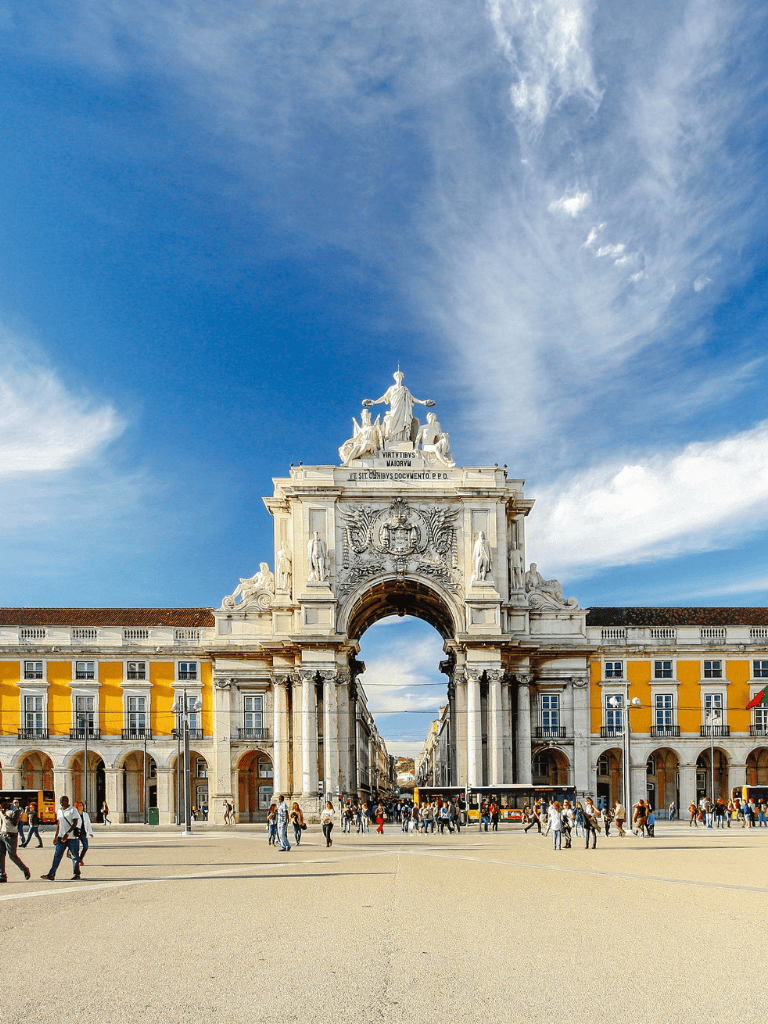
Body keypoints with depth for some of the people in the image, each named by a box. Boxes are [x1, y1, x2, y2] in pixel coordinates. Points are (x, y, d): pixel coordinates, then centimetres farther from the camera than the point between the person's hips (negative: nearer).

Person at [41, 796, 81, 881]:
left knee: (74, 856, 0)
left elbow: (75, 823, -14)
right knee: (57, 855, 1)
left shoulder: (73, 810, -7)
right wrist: (56, 836, 17)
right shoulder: (59, 811, 14)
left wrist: (67, 833, -22)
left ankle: (76, 875, 7)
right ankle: (51, 875, 1)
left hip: (72, 837, -6)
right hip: (61, 836, 6)